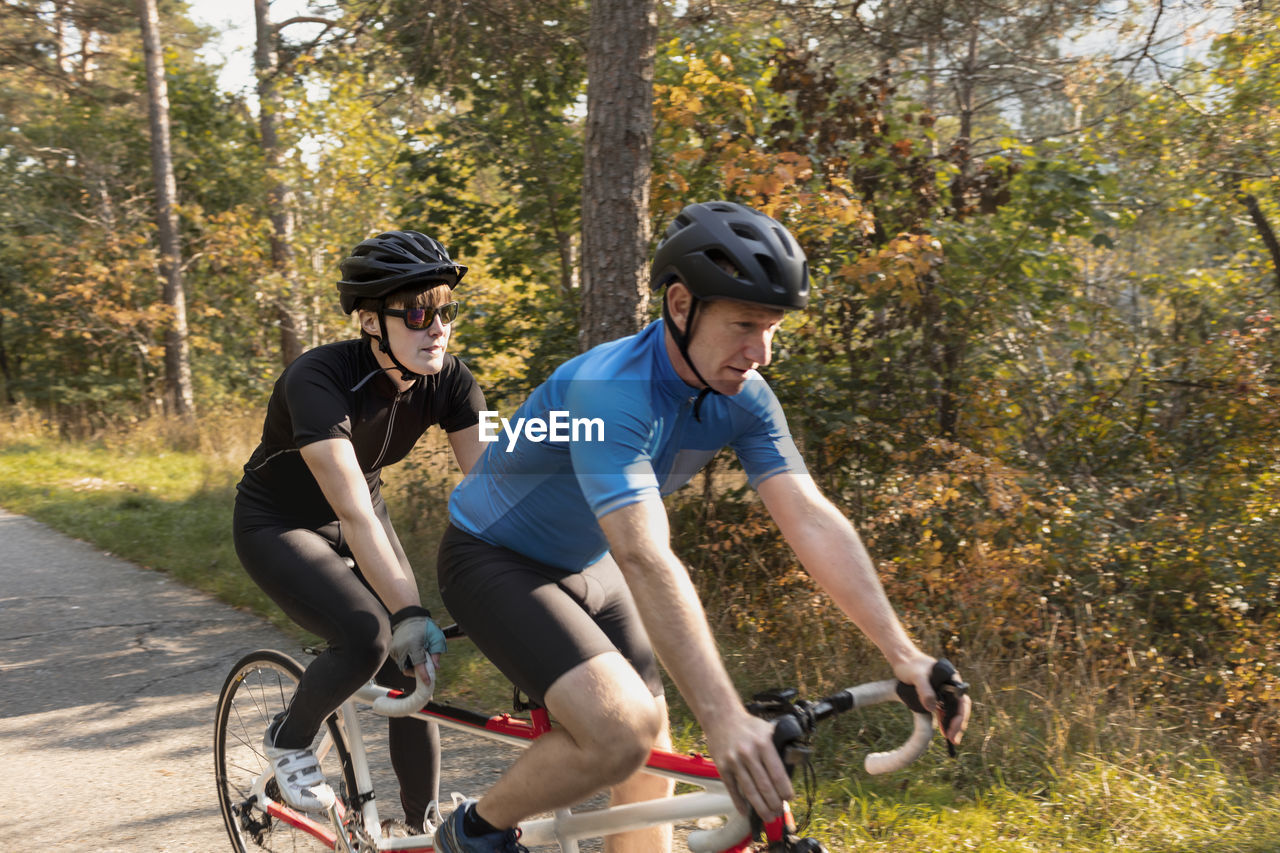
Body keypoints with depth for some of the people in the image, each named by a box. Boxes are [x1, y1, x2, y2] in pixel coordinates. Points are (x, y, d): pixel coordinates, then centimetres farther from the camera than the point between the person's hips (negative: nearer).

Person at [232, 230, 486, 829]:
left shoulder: (448, 380, -17)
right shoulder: (319, 379, -34)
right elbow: (353, 513, -42)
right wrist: (410, 612, -48)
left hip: (360, 523, 5)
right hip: (278, 527, -5)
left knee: (415, 674, -4)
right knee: (367, 637, -28)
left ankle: (422, 830, 13)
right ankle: (288, 740, 2)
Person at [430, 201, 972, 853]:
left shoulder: (741, 398, -13)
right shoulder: (608, 390, -35)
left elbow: (812, 520, -17)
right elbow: (647, 561, -43)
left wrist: (902, 652, -25)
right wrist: (723, 718, -49)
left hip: (585, 570, 7)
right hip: (495, 561, -7)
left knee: (651, 768, 6)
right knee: (620, 731, -26)